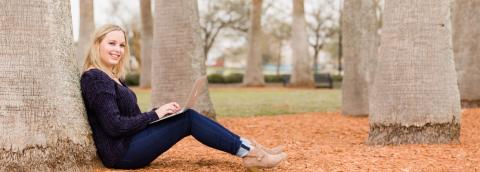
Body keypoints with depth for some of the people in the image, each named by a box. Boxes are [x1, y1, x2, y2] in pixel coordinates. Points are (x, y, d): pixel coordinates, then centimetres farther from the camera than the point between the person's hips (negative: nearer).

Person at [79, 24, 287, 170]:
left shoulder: (111, 77, 15)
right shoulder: (95, 78, -15)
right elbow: (115, 126, -22)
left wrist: (158, 113, 0)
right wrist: (155, 114, -13)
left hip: (128, 144, 9)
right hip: (122, 153, -9)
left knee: (189, 115, 0)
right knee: (188, 119, -12)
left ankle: (247, 148, -1)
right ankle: (249, 153, -7)